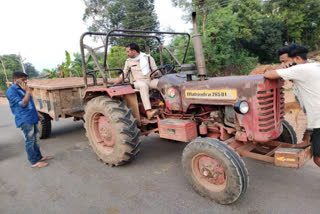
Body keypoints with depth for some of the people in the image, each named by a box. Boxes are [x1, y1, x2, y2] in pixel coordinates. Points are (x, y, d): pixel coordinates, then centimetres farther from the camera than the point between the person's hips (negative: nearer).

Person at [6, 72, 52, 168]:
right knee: (29, 140, -3)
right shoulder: (11, 91, -12)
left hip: (32, 118, 9)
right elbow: (23, 104, -20)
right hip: (24, 120, -9)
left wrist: (37, 113, 20)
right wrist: (28, 91, -16)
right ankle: (34, 162, 4)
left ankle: (39, 157, 27)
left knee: (35, 139, 16)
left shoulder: (22, 89, 15)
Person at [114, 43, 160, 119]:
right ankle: (149, 111, -51)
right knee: (144, 85, -39)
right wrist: (114, 85, 12)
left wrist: (153, 74, -12)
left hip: (150, 81, 2)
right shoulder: (128, 61, 11)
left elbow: (156, 70, 11)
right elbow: (123, 75, 16)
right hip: (138, 82, -2)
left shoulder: (148, 58, 9)